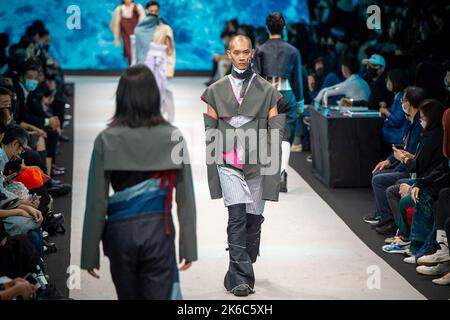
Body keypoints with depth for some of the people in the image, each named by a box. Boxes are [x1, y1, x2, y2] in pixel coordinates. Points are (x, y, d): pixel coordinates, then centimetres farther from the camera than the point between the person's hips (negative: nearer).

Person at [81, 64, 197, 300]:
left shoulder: (106, 141, -6)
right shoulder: (172, 138, -5)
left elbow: (96, 201, -6)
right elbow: (185, 198, -3)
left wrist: (90, 253, 1)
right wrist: (188, 246, 5)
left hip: (120, 231, 1)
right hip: (158, 230, -1)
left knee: (128, 296, 19)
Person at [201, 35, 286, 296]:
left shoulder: (267, 90, 8)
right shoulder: (216, 91, 10)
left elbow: (276, 129, 6)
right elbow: (210, 130, 12)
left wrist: (270, 160, -4)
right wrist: (214, 156, 5)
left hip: (258, 164, 1)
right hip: (228, 164, -1)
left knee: (254, 219, 6)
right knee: (237, 215, -15)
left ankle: (241, 272, 23)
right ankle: (241, 277, -16)